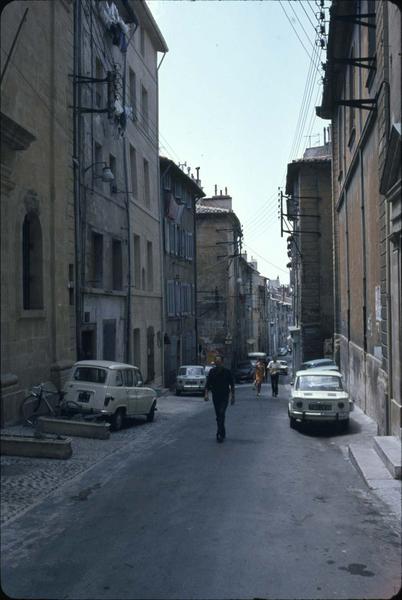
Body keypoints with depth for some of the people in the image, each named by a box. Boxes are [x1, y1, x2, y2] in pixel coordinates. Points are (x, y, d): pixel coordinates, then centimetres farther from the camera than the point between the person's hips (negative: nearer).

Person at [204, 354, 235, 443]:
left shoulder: (227, 372, -4)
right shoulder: (212, 371, 2)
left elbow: (232, 385, 3)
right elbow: (208, 384, 4)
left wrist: (233, 397, 2)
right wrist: (206, 393, -11)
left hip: (224, 396, -3)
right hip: (215, 396, 3)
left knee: (221, 413, -18)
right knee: (218, 416, 9)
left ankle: (219, 434, -19)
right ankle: (223, 433, 23)